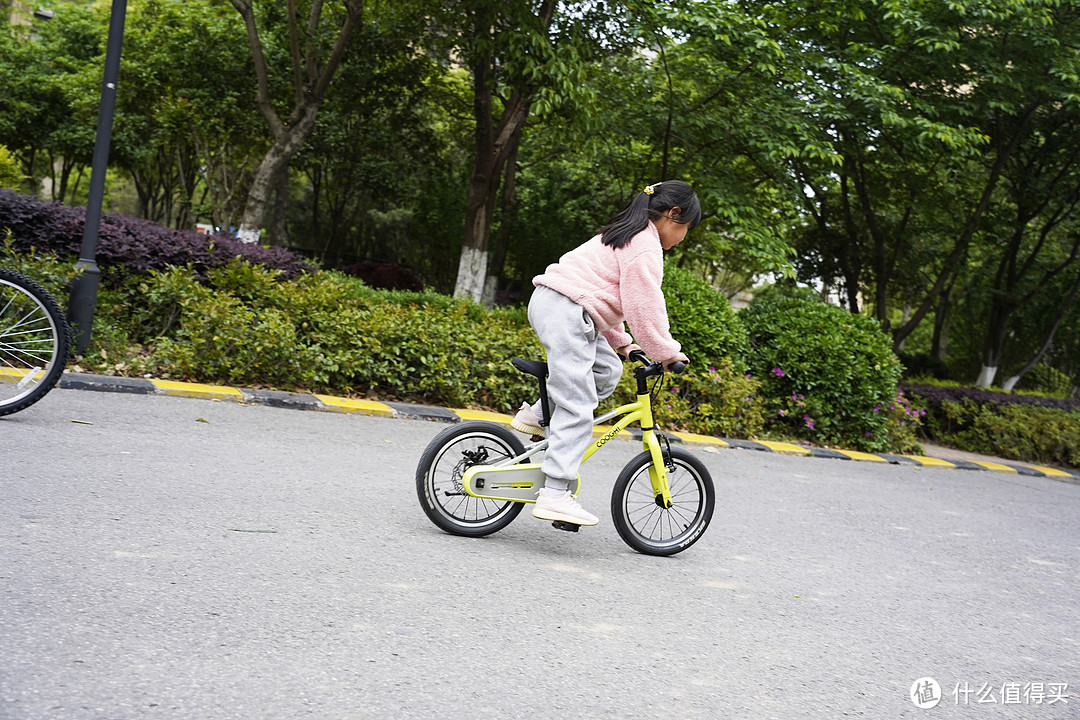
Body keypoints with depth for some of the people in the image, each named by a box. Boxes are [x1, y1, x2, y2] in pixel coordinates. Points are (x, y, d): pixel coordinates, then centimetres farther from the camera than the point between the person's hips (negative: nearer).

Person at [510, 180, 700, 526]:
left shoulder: (625, 236, 25)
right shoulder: (645, 244, -7)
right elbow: (644, 306, -14)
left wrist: (621, 342, 25)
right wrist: (667, 351, -5)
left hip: (549, 303, 10)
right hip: (566, 314, -10)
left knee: (607, 369, 15)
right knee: (577, 408, -11)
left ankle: (536, 414, 13)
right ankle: (554, 495, -13)